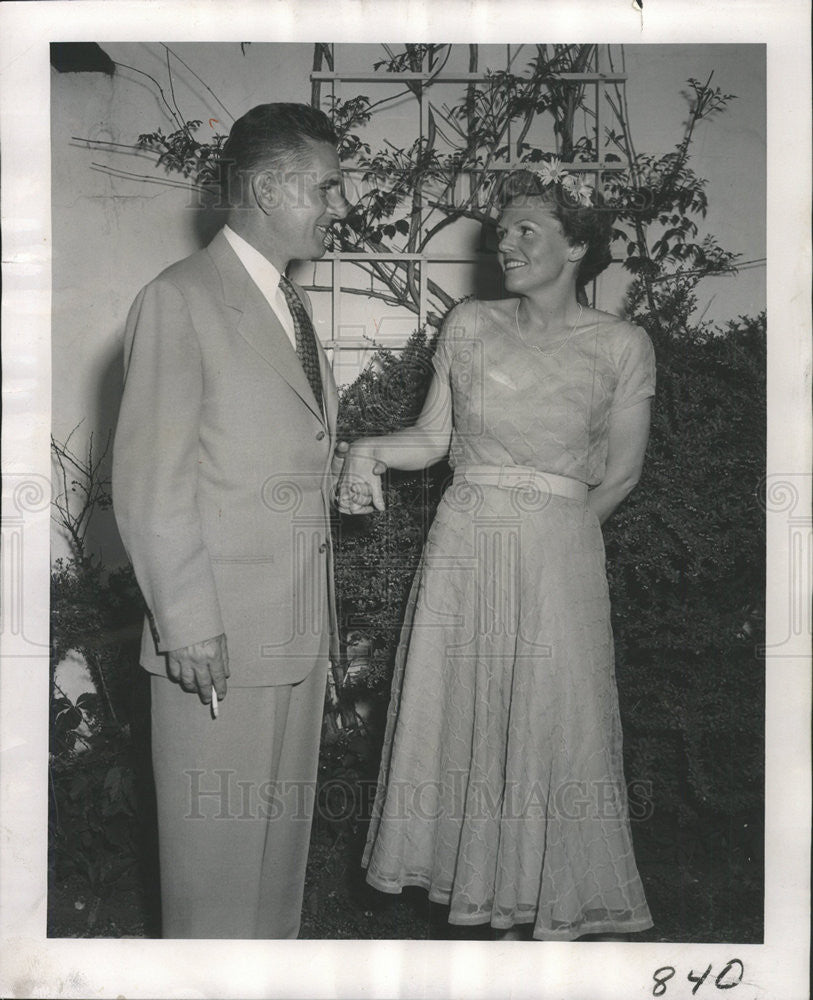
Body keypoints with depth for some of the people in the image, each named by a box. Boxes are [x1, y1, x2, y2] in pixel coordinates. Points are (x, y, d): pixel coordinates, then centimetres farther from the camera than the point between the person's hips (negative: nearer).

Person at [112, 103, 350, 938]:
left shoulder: (292, 304, 15)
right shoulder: (178, 302, -11)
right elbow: (149, 484, -14)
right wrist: (187, 626, -16)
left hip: (298, 631, 8)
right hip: (217, 636, -8)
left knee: (283, 831, 17)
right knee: (218, 839, 4)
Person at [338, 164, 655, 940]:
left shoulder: (622, 346, -4)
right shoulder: (470, 325, 4)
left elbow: (620, 474, 4)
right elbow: (432, 438, 5)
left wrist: (556, 528, 9)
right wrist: (370, 451, -12)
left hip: (558, 562, -3)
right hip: (462, 549, 3)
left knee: (554, 727, 3)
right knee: (461, 716, 8)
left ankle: (555, 910, 21)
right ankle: (492, 892, 26)